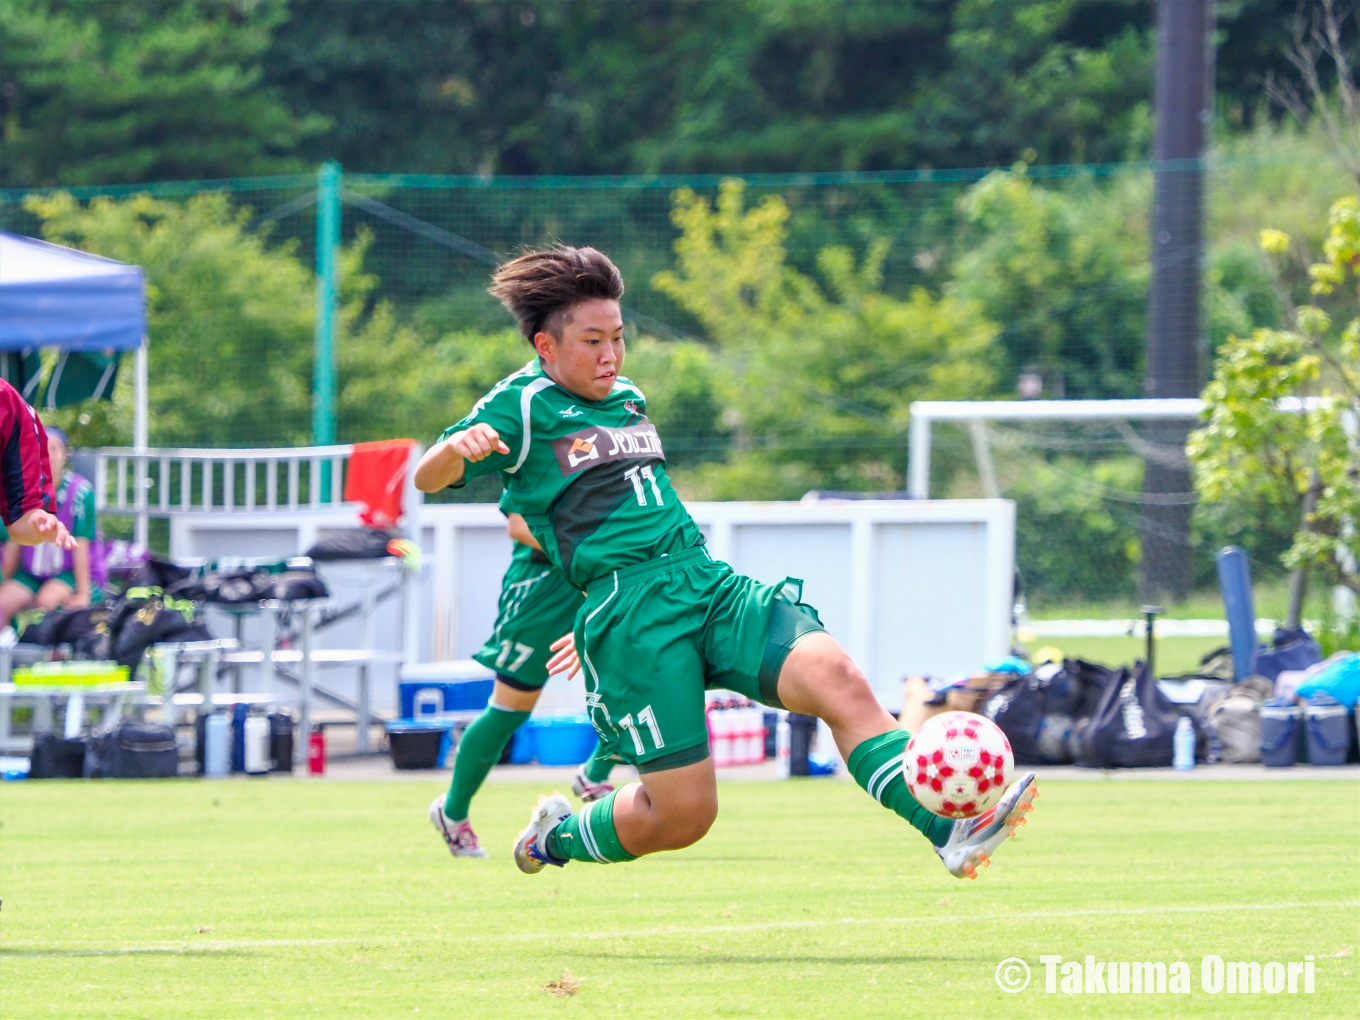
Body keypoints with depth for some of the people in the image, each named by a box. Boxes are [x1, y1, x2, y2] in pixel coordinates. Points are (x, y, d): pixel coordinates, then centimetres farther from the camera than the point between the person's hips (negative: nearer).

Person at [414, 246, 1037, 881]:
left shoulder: (628, 400, 23)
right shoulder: (525, 406, 2)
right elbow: (429, 480, -6)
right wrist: (461, 446, -27)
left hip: (710, 583, 6)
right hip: (630, 609, -6)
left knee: (836, 677, -21)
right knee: (683, 812, -9)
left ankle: (949, 833, -32)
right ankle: (555, 835, 23)